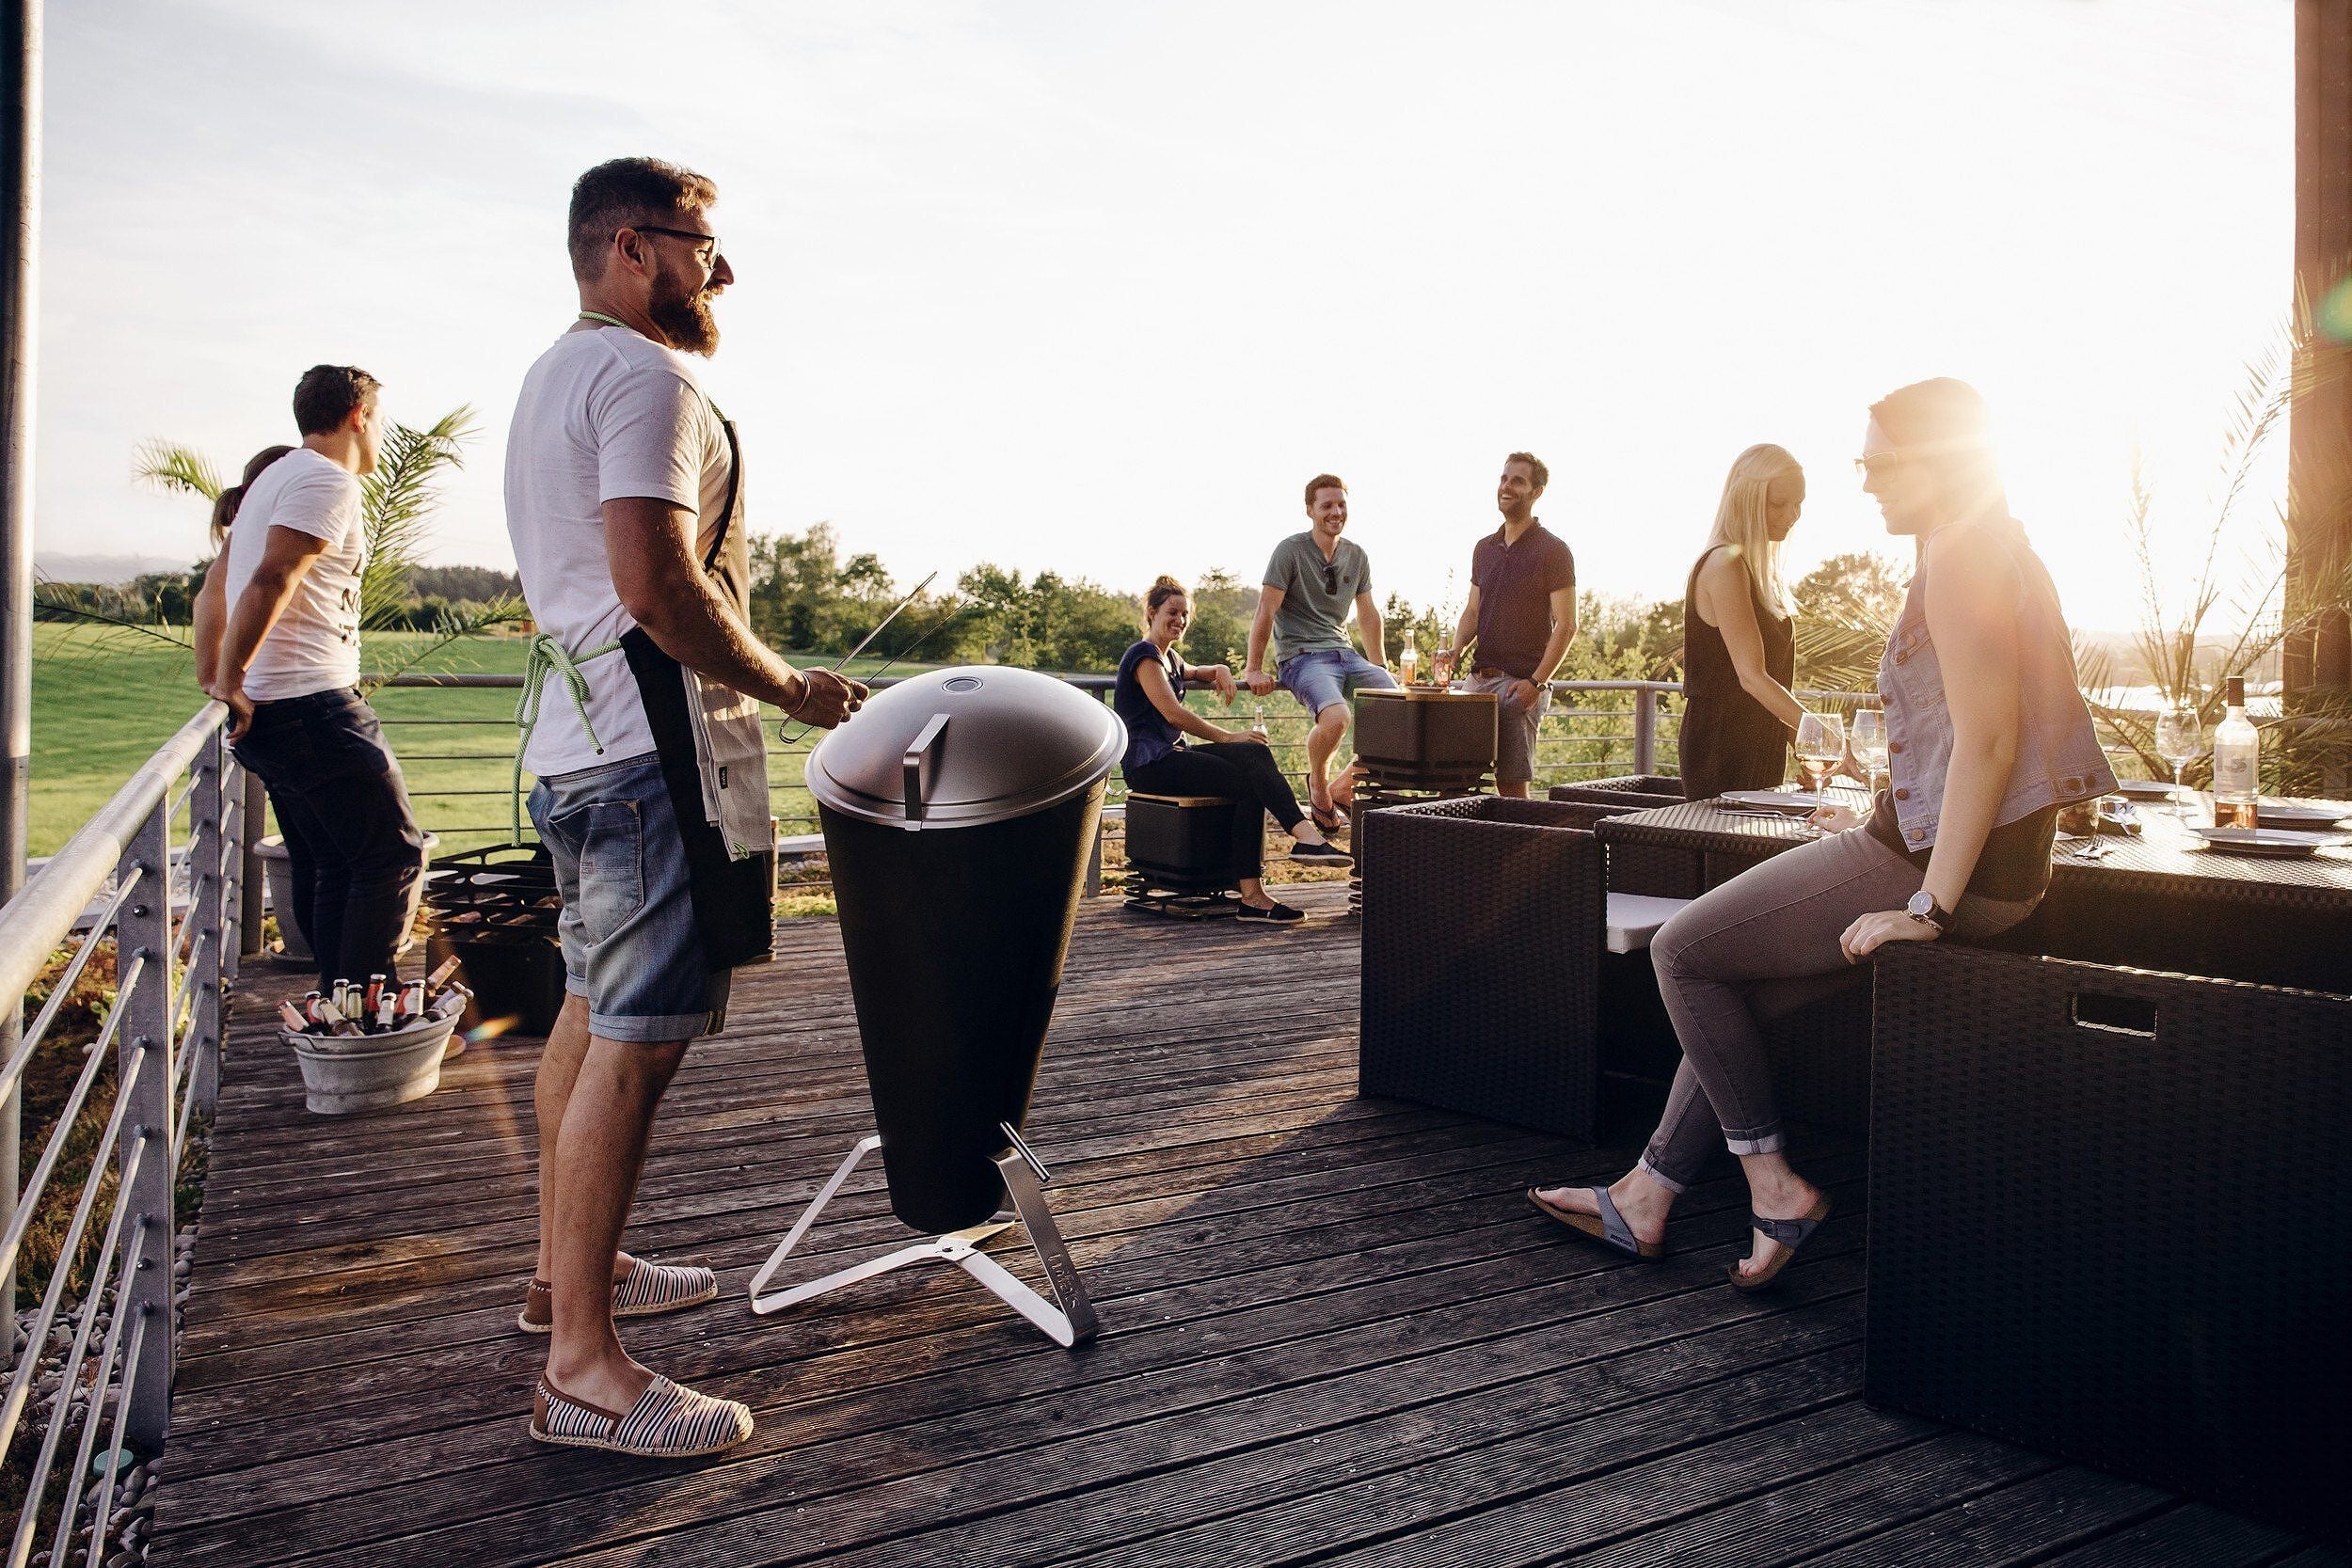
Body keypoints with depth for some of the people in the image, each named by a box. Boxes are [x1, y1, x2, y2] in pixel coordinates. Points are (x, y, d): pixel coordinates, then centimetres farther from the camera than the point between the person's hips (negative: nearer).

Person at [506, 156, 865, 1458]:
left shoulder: (551, 377, 23)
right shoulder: (645, 378, -12)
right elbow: (656, 585, -24)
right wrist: (790, 688, -14)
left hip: (574, 734, 11)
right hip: (651, 745, -11)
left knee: (593, 1009, 18)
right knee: (636, 1039, -10)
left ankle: (568, 1269, 31)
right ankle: (581, 1368, -6)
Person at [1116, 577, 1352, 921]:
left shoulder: (1168, 657, 23)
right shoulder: (1144, 656, -7)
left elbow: (1192, 672, 44)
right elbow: (1174, 714, -17)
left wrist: (1220, 670, 18)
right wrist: (1227, 737, -17)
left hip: (1170, 755, 8)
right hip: (1148, 762, -8)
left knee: (1255, 754, -17)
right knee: (1248, 782, -23)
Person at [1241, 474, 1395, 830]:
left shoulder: (1357, 556, 13)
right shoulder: (1291, 550, -6)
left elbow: (1367, 614, 23)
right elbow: (1265, 612, -9)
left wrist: (1381, 669, 24)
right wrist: (1254, 670, -12)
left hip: (1343, 653, 7)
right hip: (1301, 656, -7)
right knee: (1335, 717, -34)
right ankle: (1317, 783, -2)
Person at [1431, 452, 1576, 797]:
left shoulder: (1553, 550, -4)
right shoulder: (1485, 548, 15)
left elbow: (1566, 625, -8)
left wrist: (1536, 682, -17)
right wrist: (1455, 650, 1)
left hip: (1521, 683, -6)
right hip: (1479, 678, 6)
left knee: (1512, 784, -7)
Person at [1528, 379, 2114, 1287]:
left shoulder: (1959, 556, -16)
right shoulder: (1999, 549, 17)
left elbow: (1988, 742, -24)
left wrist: (1928, 905, -24)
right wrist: (1883, 835, 28)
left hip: (1947, 866, -11)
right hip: (1947, 849, 11)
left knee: (1683, 950, -1)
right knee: (1739, 972, 15)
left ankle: (1773, 1186, 7)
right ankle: (1647, 1197, 17)